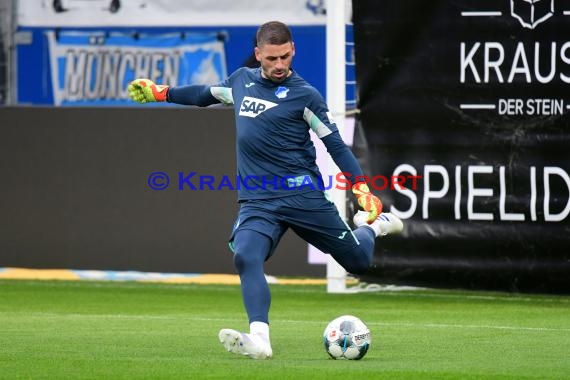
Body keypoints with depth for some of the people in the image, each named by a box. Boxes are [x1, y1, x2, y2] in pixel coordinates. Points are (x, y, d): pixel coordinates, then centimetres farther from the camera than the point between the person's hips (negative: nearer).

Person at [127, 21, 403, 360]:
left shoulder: (304, 95, -4)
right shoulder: (241, 80, 11)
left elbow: (335, 143, -2)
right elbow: (207, 94, 31)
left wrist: (362, 187, -12)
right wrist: (161, 92, 32)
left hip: (304, 195, -3)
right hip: (257, 201, 3)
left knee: (359, 262, 5)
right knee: (246, 258, -27)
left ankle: (373, 225, 40)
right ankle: (259, 339, -34)